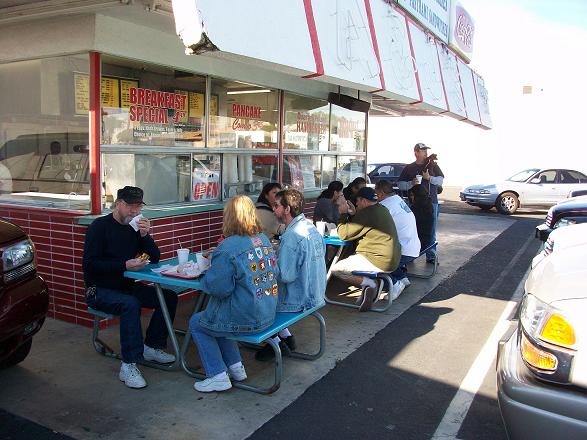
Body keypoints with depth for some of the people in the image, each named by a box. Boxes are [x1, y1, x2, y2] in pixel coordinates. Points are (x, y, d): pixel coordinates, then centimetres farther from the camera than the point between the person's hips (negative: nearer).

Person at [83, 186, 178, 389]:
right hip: (99, 290, -6)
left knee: (169, 297, -10)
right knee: (130, 304, -35)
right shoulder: (100, 226, -9)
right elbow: (89, 265, -17)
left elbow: (155, 258, 3)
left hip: (127, 286, 7)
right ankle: (129, 365, -28)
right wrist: (125, 265, -25)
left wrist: (144, 235, -13)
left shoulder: (136, 227, 9)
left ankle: (151, 346, 4)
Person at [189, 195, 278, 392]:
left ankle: (218, 376, 15)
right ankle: (236, 367, 28)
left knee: (196, 323, 16)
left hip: (246, 320, -8)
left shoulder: (228, 247, -22)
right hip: (267, 315, 8)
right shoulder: (264, 239, 2)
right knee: (216, 320, 29)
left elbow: (218, 288, -24)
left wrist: (208, 273, -1)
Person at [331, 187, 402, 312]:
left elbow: (344, 234, -11)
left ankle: (370, 283, -10)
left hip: (379, 261, -10)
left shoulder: (366, 214, -16)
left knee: (336, 269, -8)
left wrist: (343, 215, 4)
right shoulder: (383, 210, 14)